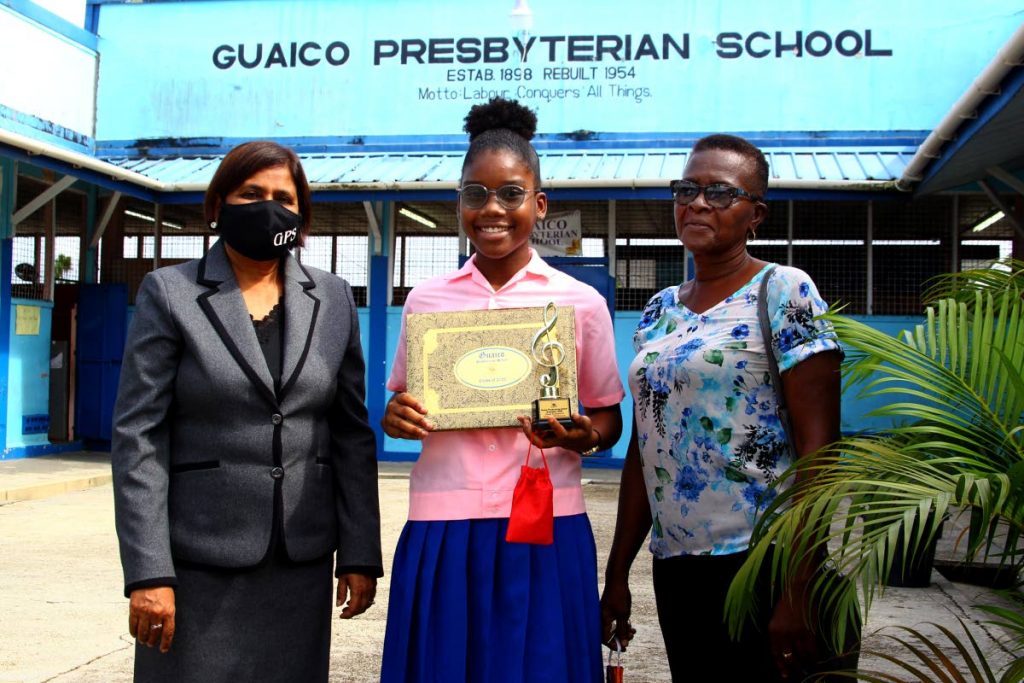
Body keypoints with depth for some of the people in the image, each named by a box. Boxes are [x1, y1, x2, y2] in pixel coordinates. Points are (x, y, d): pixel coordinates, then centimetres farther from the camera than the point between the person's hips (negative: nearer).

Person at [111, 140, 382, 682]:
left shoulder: (332, 299, 7)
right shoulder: (169, 292, -1)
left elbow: (352, 434, 7)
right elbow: (139, 437, -5)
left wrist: (360, 554, 2)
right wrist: (147, 572, -12)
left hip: (303, 564, 3)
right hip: (200, 563, -2)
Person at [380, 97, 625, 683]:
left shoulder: (580, 302, 1)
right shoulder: (426, 300, 6)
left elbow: (608, 417, 9)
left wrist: (582, 436, -13)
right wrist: (396, 418, -6)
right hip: (442, 525, 2)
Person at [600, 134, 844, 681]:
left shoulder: (783, 291, -6)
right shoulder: (659, 311, 12)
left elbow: (818, 443, -13)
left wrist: (798, 589, -19)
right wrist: (617, 574, 13)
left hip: (760, 566, -6)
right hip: (673, 566, 6)